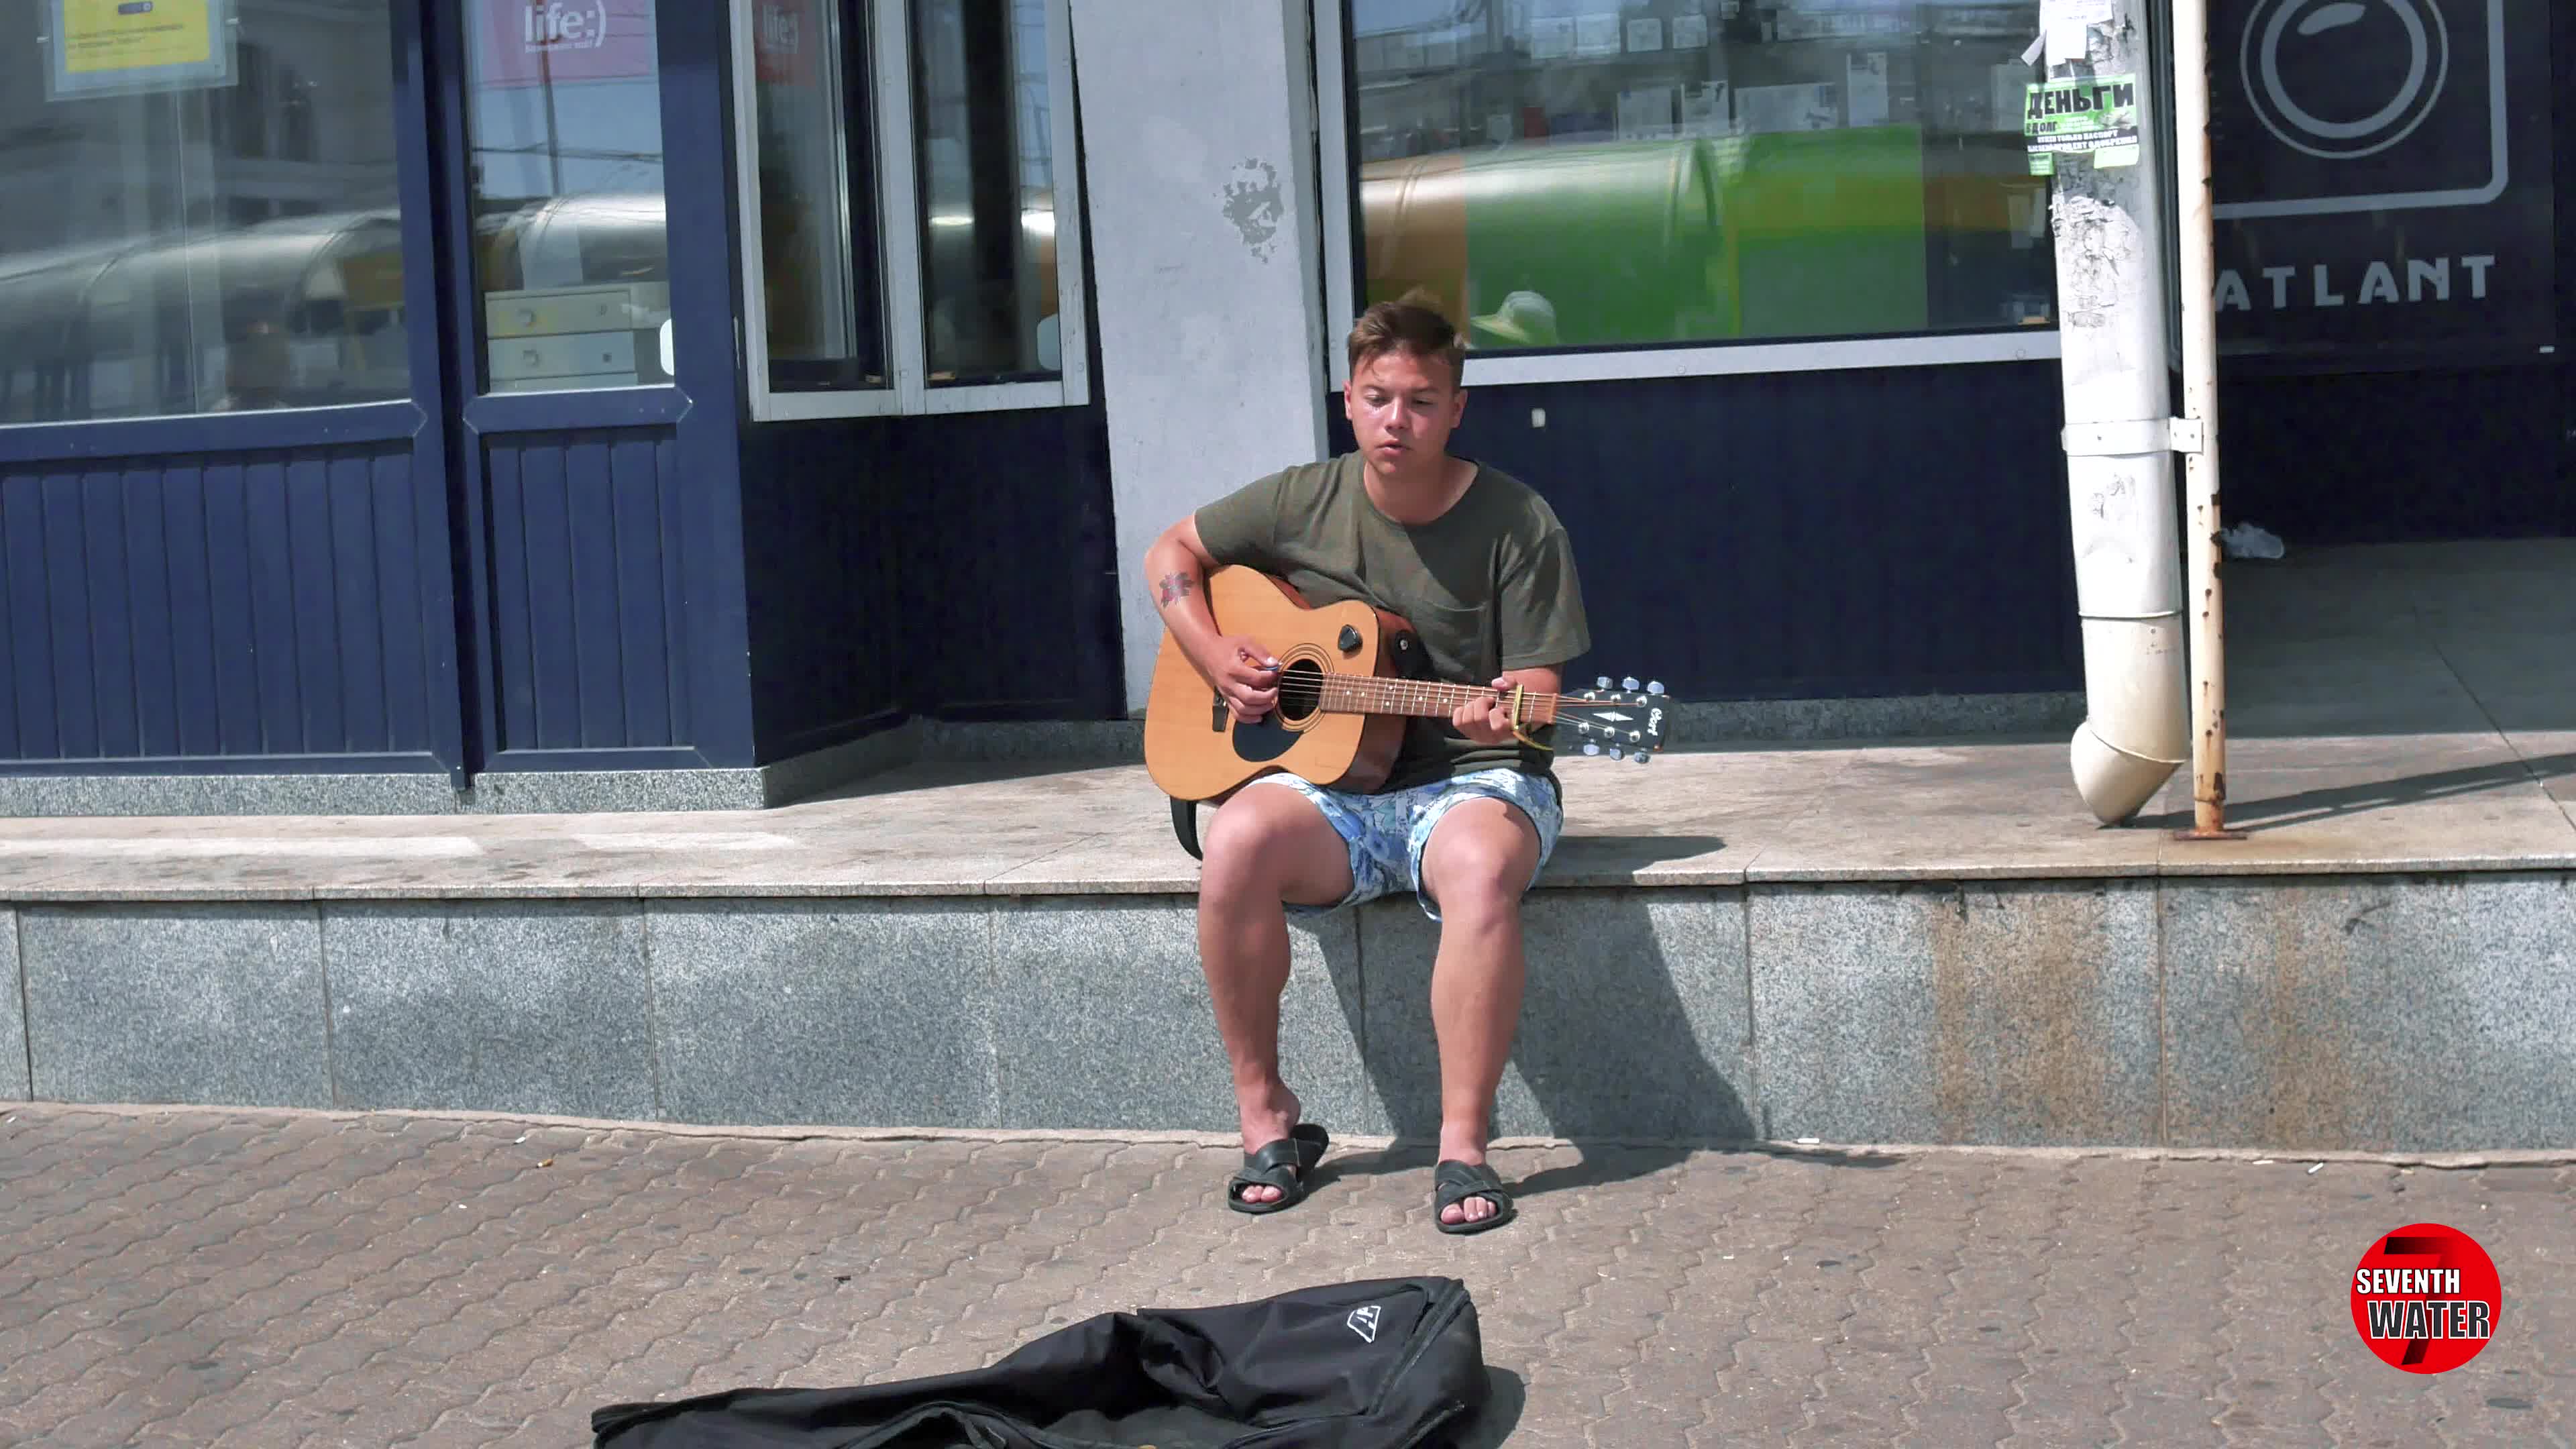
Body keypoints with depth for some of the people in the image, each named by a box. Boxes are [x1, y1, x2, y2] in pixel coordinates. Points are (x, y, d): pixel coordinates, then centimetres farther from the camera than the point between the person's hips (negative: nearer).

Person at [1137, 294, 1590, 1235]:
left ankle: (1464, 1146, -27)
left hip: (1472, 780, -2)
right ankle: (1266, 1117, -15)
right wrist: (1215, 656, 0)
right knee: (1237, 843, -31)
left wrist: (1506, 713, -29)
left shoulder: (1516, 522, -4)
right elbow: (1172, 554, 17)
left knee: (1481, 868, -39)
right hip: (1331, 782, 3)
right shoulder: (1305, 501, 4)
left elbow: (1537, 688, -5)